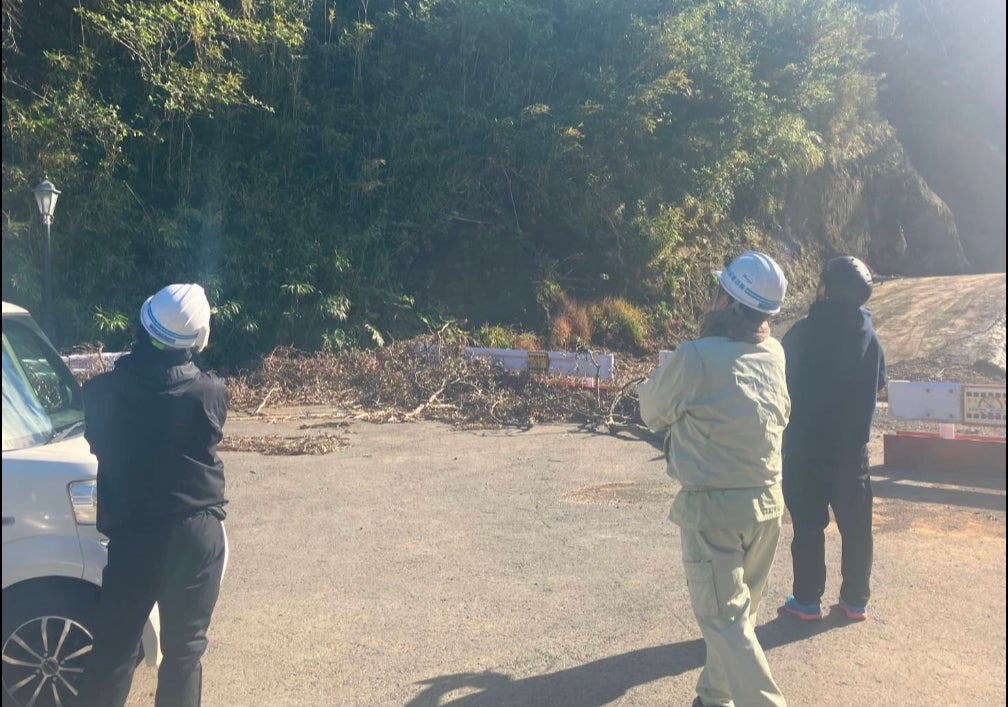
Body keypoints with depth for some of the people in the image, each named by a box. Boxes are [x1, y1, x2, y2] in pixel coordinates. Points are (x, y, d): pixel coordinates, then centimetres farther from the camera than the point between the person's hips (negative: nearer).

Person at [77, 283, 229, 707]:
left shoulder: (102, 390, -8)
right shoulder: (210, 393, -12)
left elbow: (98, 444, 9)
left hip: (129, 536, 1)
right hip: (195, 534, -1)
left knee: (113, 649, 13)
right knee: (184, 648, 11)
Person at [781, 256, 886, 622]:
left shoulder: (802, 333, -14)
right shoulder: (869, 336, -3)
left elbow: (781, 383, -6)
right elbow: (878, 385, 9)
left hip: (804, 448, -3)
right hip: (852, 450, 3)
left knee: (808, 527, 8)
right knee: (856, 527, 14)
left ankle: (807, 600, 15)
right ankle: (855, 600, 22)